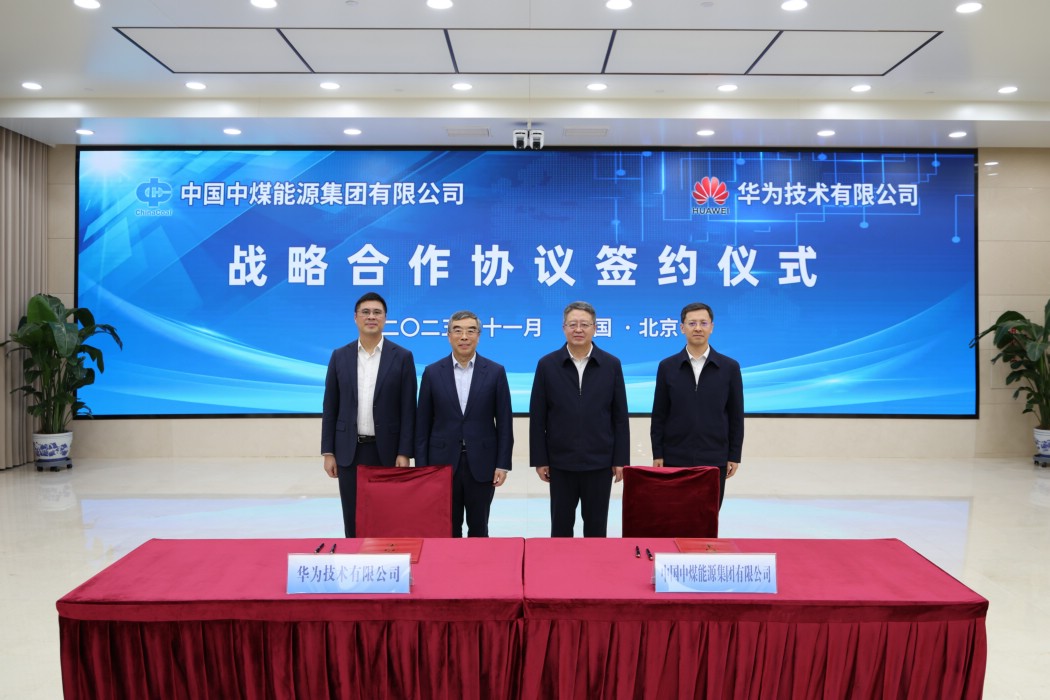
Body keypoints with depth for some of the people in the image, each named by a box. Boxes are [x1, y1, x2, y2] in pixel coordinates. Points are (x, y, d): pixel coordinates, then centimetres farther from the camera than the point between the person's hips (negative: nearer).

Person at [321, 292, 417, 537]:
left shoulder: (402, 357, -2)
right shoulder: (340, 356, 5)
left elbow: (408, 410, -3)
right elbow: (330, 408, 6)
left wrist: (404, 453, -9)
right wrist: (328, 452, 1)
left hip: (387, 450, -2)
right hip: (349, 450, 2)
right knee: (353, 519, 8)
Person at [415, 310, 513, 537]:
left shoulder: (495, 372, 0)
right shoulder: (433, 372, 2)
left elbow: (504, 422, 0)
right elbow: (422, 424, 4)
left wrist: (503, 464, -5)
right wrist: (421, 466, 0)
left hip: (481, 463, 0)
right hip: (443, 462, 1)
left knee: (478, 527, 9)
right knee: (448, 529, 8)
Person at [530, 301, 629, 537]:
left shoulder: (611, 365, 1)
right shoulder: (547, 365, -1)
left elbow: (620, 417, 2)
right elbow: (537, 418, 1)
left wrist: (620, 459, -1)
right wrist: (539, 459, -2)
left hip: (600, 462, 0)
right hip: (561, 462, 0)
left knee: (596, 526, 10)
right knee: (560, 526, 10)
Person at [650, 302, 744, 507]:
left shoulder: (730, 367, 2)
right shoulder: (667, 367, 3)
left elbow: (736, 416, 4)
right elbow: (659, 416, 4)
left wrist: (734, 456, 0)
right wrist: (657, 454, -1)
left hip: (714, 460, 0)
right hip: (675, 459, 0)